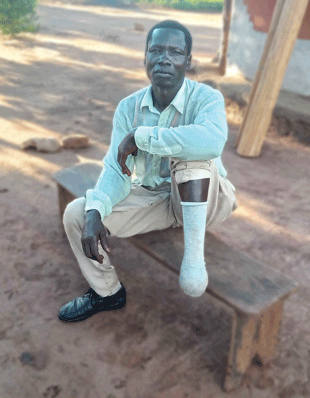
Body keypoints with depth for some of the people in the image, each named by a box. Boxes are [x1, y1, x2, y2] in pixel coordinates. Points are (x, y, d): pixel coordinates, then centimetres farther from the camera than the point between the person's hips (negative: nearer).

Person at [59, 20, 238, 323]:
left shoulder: (206, 98, -18)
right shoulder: (128, 107, -4)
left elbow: (211, 141, -43)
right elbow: (116, 171, -8)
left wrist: (139, 136, -33)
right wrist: (95, 211, -28)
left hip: (201, 199, -4)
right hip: (151, 199, 5)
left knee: (192, 155, -34)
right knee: (76, 213, -8)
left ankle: (194, 255, -25)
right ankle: (107, 292, 14)